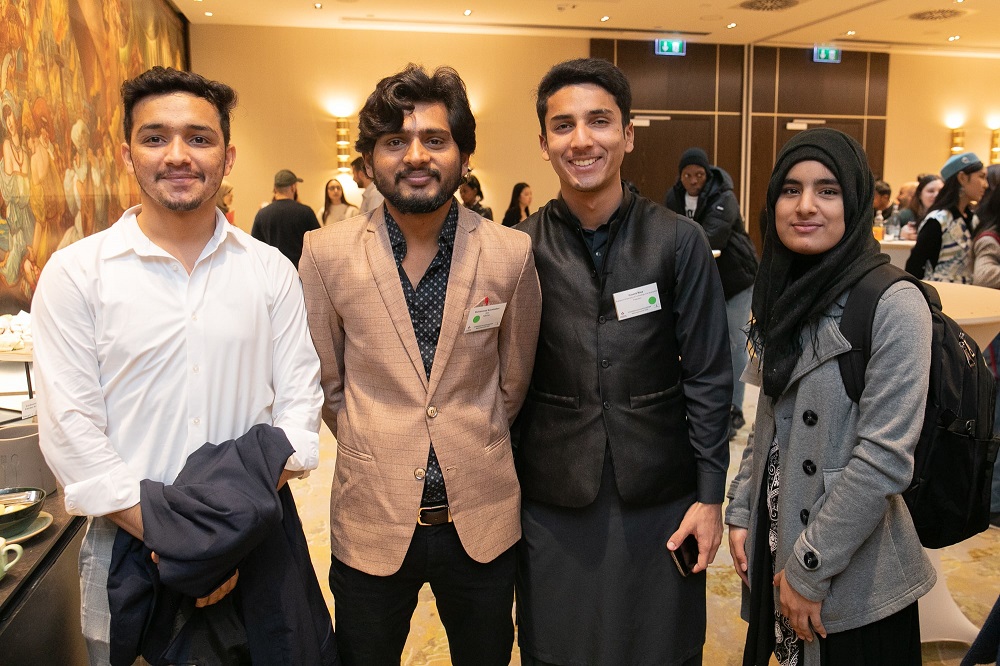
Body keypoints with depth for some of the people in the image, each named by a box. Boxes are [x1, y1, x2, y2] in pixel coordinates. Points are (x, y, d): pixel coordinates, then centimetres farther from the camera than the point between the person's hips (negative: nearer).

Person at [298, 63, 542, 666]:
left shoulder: (512, 254, -8)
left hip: (483, 521, 1)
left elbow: (514, 380, 5)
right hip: (371, 520, 0)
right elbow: (327, 381, 3)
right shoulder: (327, 254, -8)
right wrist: (376, 453, 8)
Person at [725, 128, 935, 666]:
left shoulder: (894, 305, -18)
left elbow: (885, 458, -20)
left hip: (853, 579, -6)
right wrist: (740, 511, 4)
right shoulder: (783, 296, 4)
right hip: (772, 542, 6)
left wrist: (810, 568, -16)